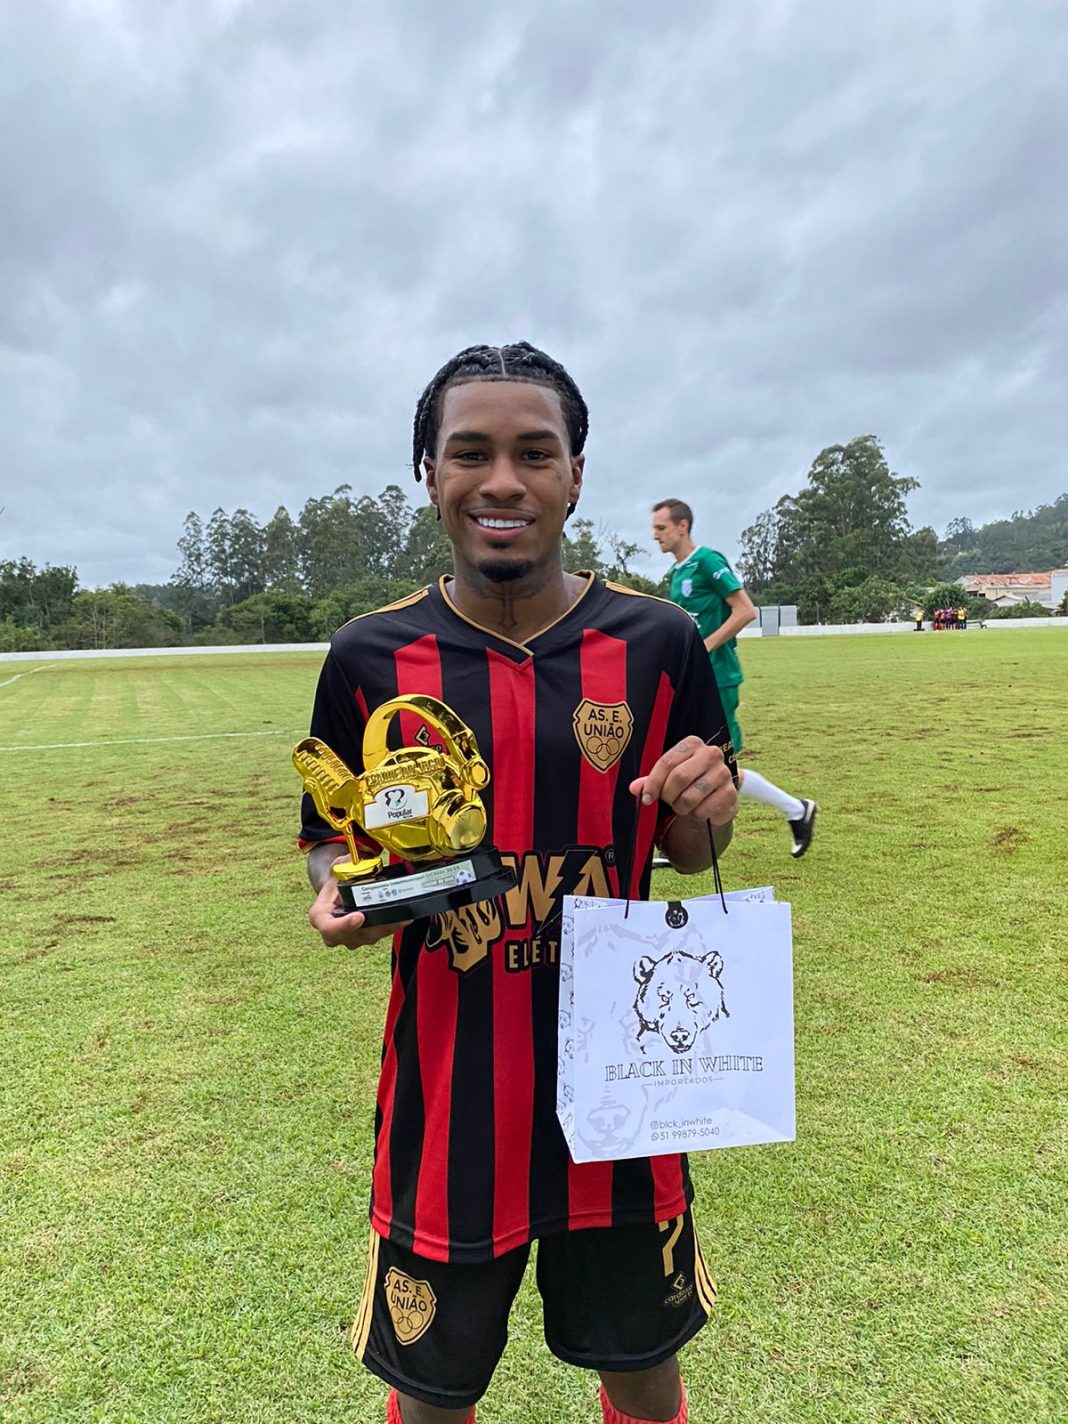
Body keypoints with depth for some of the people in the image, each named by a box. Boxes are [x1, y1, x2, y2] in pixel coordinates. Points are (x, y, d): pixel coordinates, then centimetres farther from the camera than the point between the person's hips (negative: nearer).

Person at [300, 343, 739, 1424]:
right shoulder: (371, 658, -8)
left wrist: (705, 811, -18)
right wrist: (343, 891, -16)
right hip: (447, 1084, 0)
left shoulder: (656, 644, -7)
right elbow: (331, 839, 5)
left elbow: (687, 851, 3)